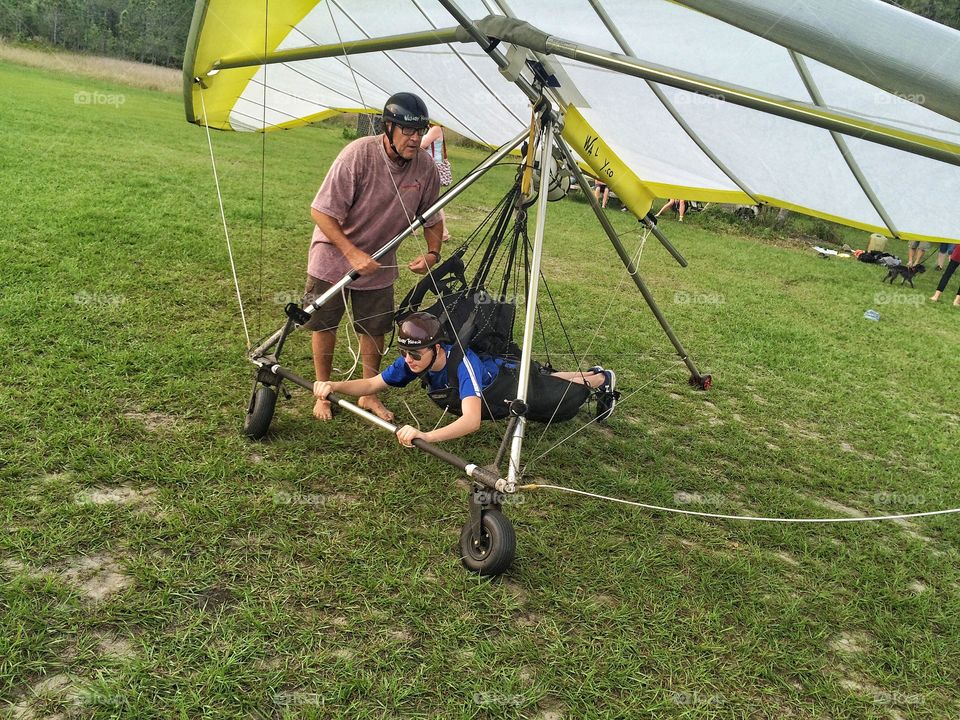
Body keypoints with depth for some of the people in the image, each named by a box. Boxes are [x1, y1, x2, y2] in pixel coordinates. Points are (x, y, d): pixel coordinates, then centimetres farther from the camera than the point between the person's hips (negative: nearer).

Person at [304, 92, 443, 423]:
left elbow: (431, 218, 3)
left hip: (379, 263, 3)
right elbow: (322, 211, -23)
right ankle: (323, 394, 28)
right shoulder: (358, 154, -27)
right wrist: (352, 253, -29)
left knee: (374, 331, 11)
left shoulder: (425, 166, -14)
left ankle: (369, 395, 30)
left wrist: (432, 253, -14)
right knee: (324, 326, 8)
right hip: (334, 256, -3)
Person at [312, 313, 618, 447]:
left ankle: (600, 379, 52)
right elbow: (372, 384, -22)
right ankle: (588, 374, 63)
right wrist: (334, 386, -39)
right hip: (493, 371, 7)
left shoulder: (462, 362, -49)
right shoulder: (413, 362, -31)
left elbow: (471, 421, -62)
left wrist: (426, 436, -77)